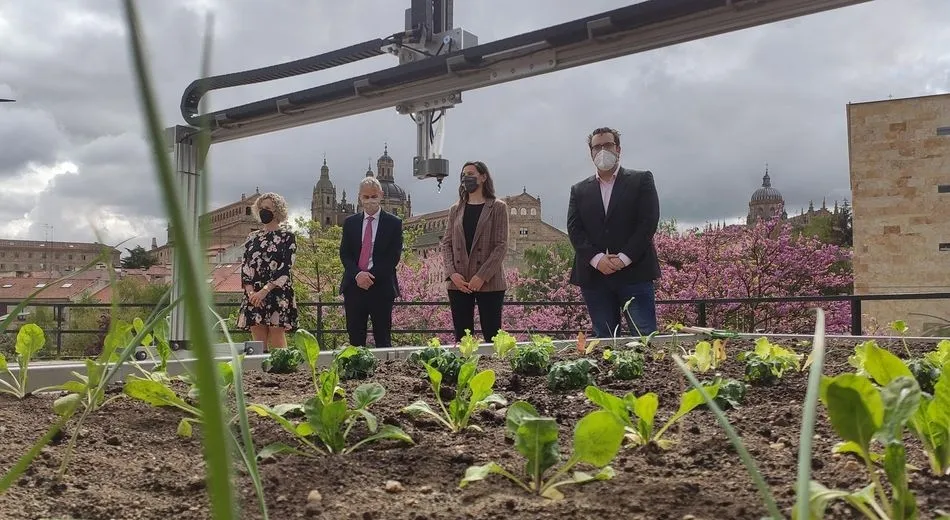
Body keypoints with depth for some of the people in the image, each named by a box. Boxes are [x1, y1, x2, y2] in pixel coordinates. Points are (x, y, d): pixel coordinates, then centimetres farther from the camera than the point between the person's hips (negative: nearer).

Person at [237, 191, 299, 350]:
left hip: (278, 294, -4)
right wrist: (250, 291, -7)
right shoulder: (252, 237, 16)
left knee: (277, 341, -6)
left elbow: (286, 267, -8)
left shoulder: (287, 236, 3)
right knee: (258, 342, 3)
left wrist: (265, 290, -16)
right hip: (254, 295, 4)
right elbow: (245, 266, 10)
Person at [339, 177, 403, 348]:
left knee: (383, 339, 0)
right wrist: (357, 274, -13)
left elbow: (394, 256, -4)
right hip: (354, 286, 3)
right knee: (355, 338, 5)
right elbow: (344, 253, 6)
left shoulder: (393, 223, 3)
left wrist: (371, 276, -14)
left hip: (381, 287, -3)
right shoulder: (350, 223, 12)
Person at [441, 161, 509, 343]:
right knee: (462, 338, 5)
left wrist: (482, 276, -14)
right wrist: (452, 273, -6)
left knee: (492, 336, -3)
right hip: (459, 283, 4)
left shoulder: (497, 208, 3)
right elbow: (446, 243, 11)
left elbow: (501, 246, -5)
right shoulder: (455, 210, 15)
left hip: (489, 283, -4)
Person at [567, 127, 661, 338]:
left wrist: (624, 258, -12)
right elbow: (574, 229, 5)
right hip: (594, 277, 3)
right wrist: (597, 259, -11)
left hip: (634, 273, -2)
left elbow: (648, 222, -3)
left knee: (645, 337, -6)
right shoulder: (579, 190, 16)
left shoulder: (641, 180, 8)